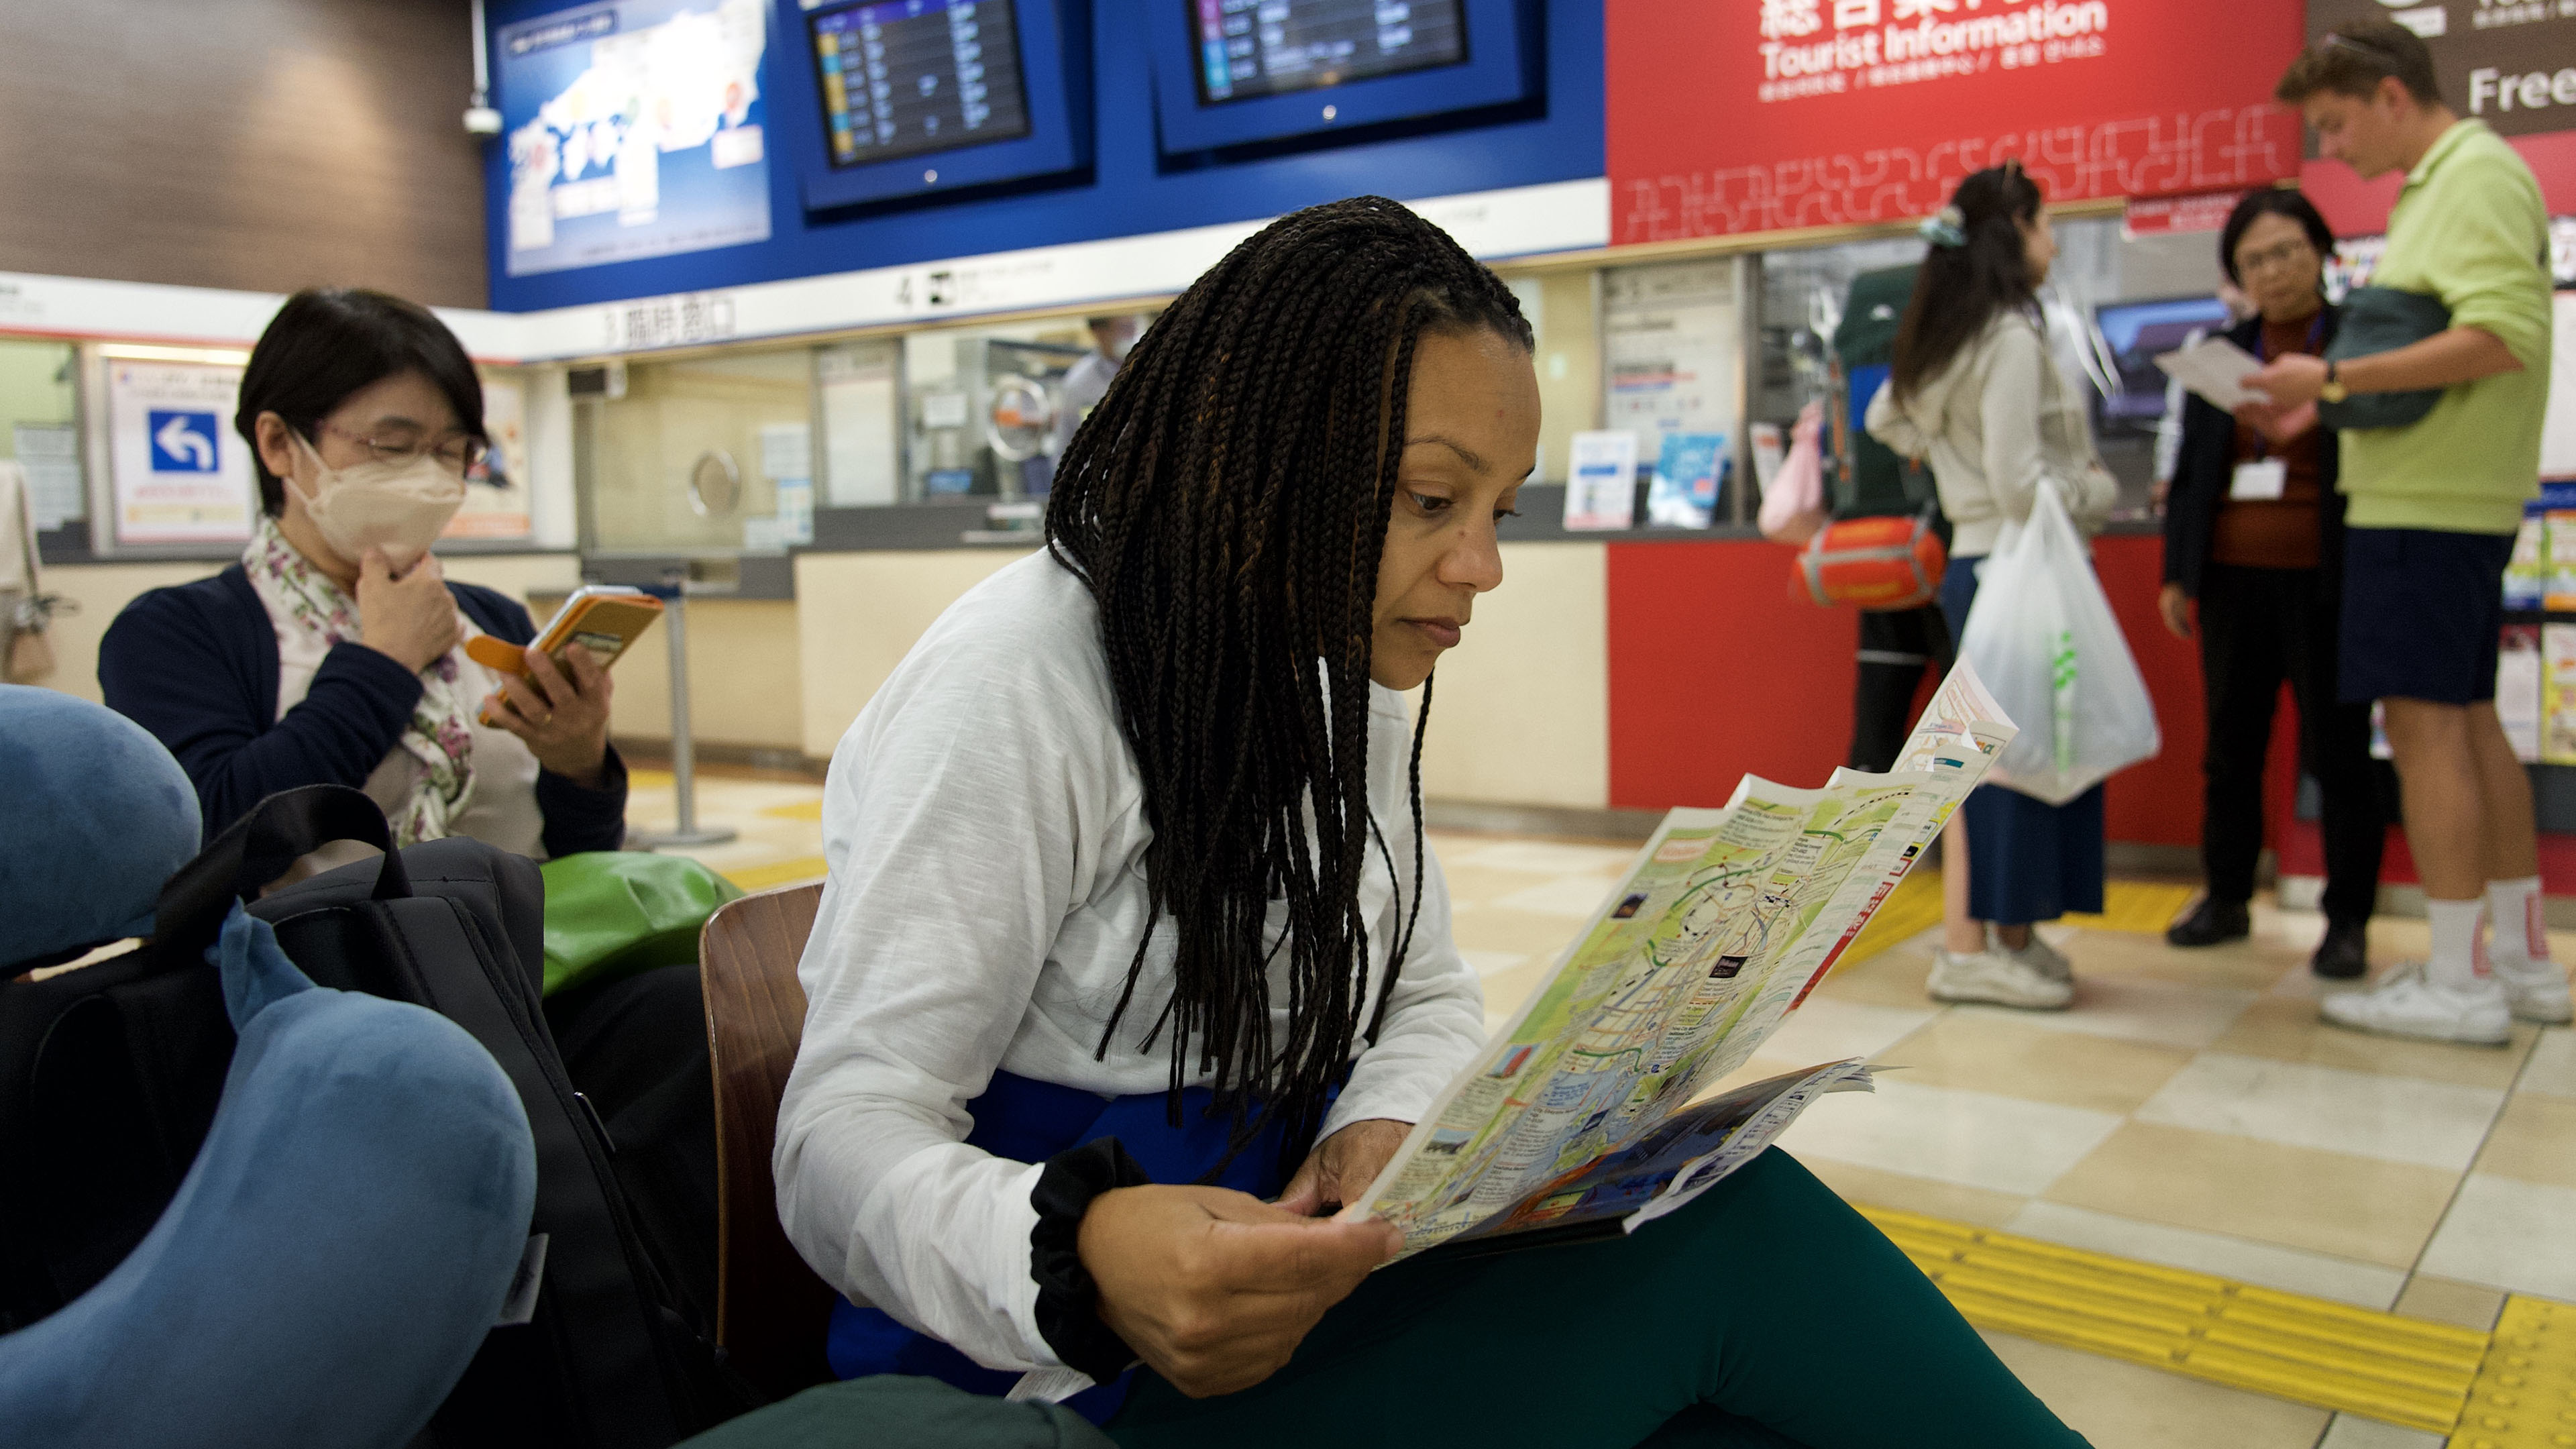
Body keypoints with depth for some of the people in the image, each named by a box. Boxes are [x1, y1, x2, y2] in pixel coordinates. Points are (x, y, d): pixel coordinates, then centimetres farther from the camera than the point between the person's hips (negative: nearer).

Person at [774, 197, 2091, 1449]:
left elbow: (1428, 999, 12)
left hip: (1288, 1307, 7)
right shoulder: (1016, 685, -17)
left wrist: (1382, 1130, -12)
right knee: (1721, 1231, -22)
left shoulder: (1350, 682, 7)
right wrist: (1083, 1262, -39)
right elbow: (843, 1138, -18)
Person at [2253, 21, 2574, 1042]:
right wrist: (2326, 402, 9)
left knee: (2425, 721, -7)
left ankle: (2458, 985, -1)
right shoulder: (2436, 186, 19)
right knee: (2467, 719, 13)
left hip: (2430, 501, -10)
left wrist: (2337, 378, -22)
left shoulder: (2479, 173, -10)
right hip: (2438, 492, 10)